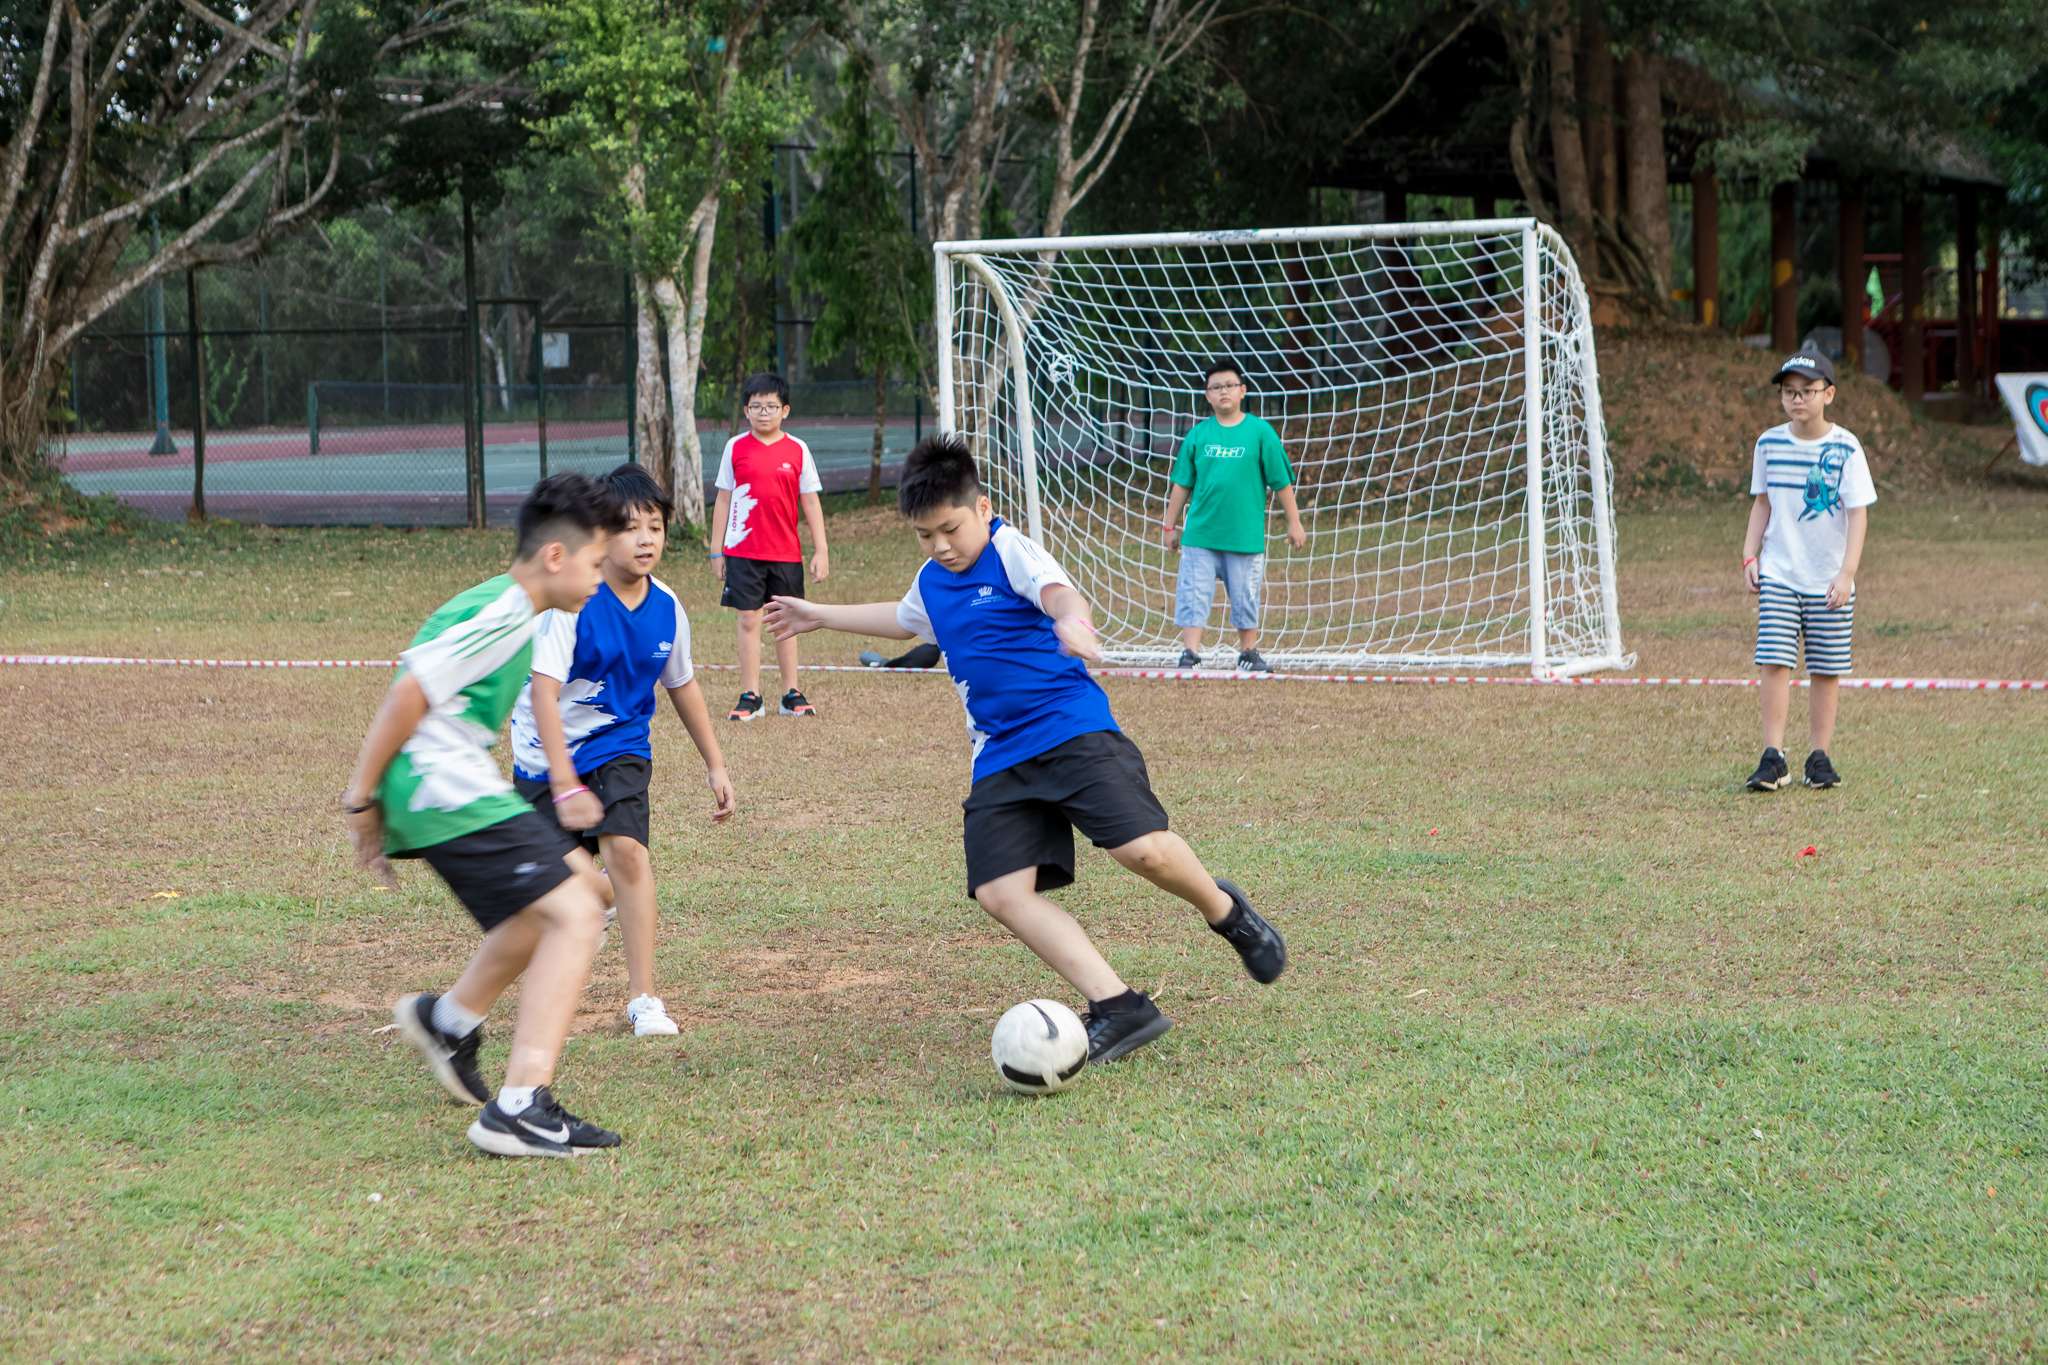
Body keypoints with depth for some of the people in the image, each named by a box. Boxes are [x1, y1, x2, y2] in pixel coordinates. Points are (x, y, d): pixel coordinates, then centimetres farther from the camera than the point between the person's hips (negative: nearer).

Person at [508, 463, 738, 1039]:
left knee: (626, 848, -20)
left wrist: (714, 764, 16)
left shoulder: (666, 608, -7)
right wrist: (565, 786, -36)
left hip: (620, 747, 2)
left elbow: (681, 685, 11)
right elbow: (543, 692, -29)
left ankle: (644, 998, -15)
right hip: (550, 753, -2)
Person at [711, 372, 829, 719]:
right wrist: (718, 549, 4)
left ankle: (792, 694, 15)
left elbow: (810, 502, 5)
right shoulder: (735, 448, 1)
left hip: (786, 553, 1)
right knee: (748, 621, 0)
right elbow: (724, 499, 6)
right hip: (743, 550, -1)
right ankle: (750, 696, 4)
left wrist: (821, 550, 1)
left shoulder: (797, 450, 1)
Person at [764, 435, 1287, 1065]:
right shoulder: (930, 583, 16)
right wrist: (821, 616, 52)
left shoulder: (1009, 549, -6)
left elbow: (1058, 591, -28)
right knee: (1001, 893, -11)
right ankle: (1118, 1009, -11)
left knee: (1142, 848, -23)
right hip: (1000, 758, 7)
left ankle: (1225, 911, 11)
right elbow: (901, 619, 41)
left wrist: (1070, 619, -52)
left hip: (1073, 728, -7)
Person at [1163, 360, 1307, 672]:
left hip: (1245, 534, -1)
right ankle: (1190, 653, 0)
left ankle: (1249, 652, 23)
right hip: (1200, 533, 2)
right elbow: (1182, 484, 11)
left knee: (1246, 597, 8)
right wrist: (1171, 525, 12)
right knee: (1193, 595, -3)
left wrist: (1294, 523, 3)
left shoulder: (1260, 431, -2)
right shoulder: (1198, 434, 4)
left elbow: (1282, 482, 1)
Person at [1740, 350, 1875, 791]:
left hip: (1829, 579, -2)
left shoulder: (1844, 449, -7)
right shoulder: (1769, 444, 3)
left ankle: (1820, 756, 13)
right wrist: (1750, 556, 4)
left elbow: (1858, 513, -8)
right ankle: (1773, 758, -7)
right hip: (1778, 575, 2)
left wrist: (1846, 573, -17)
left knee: (1826, 669, 4)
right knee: (1774, 661, -9)